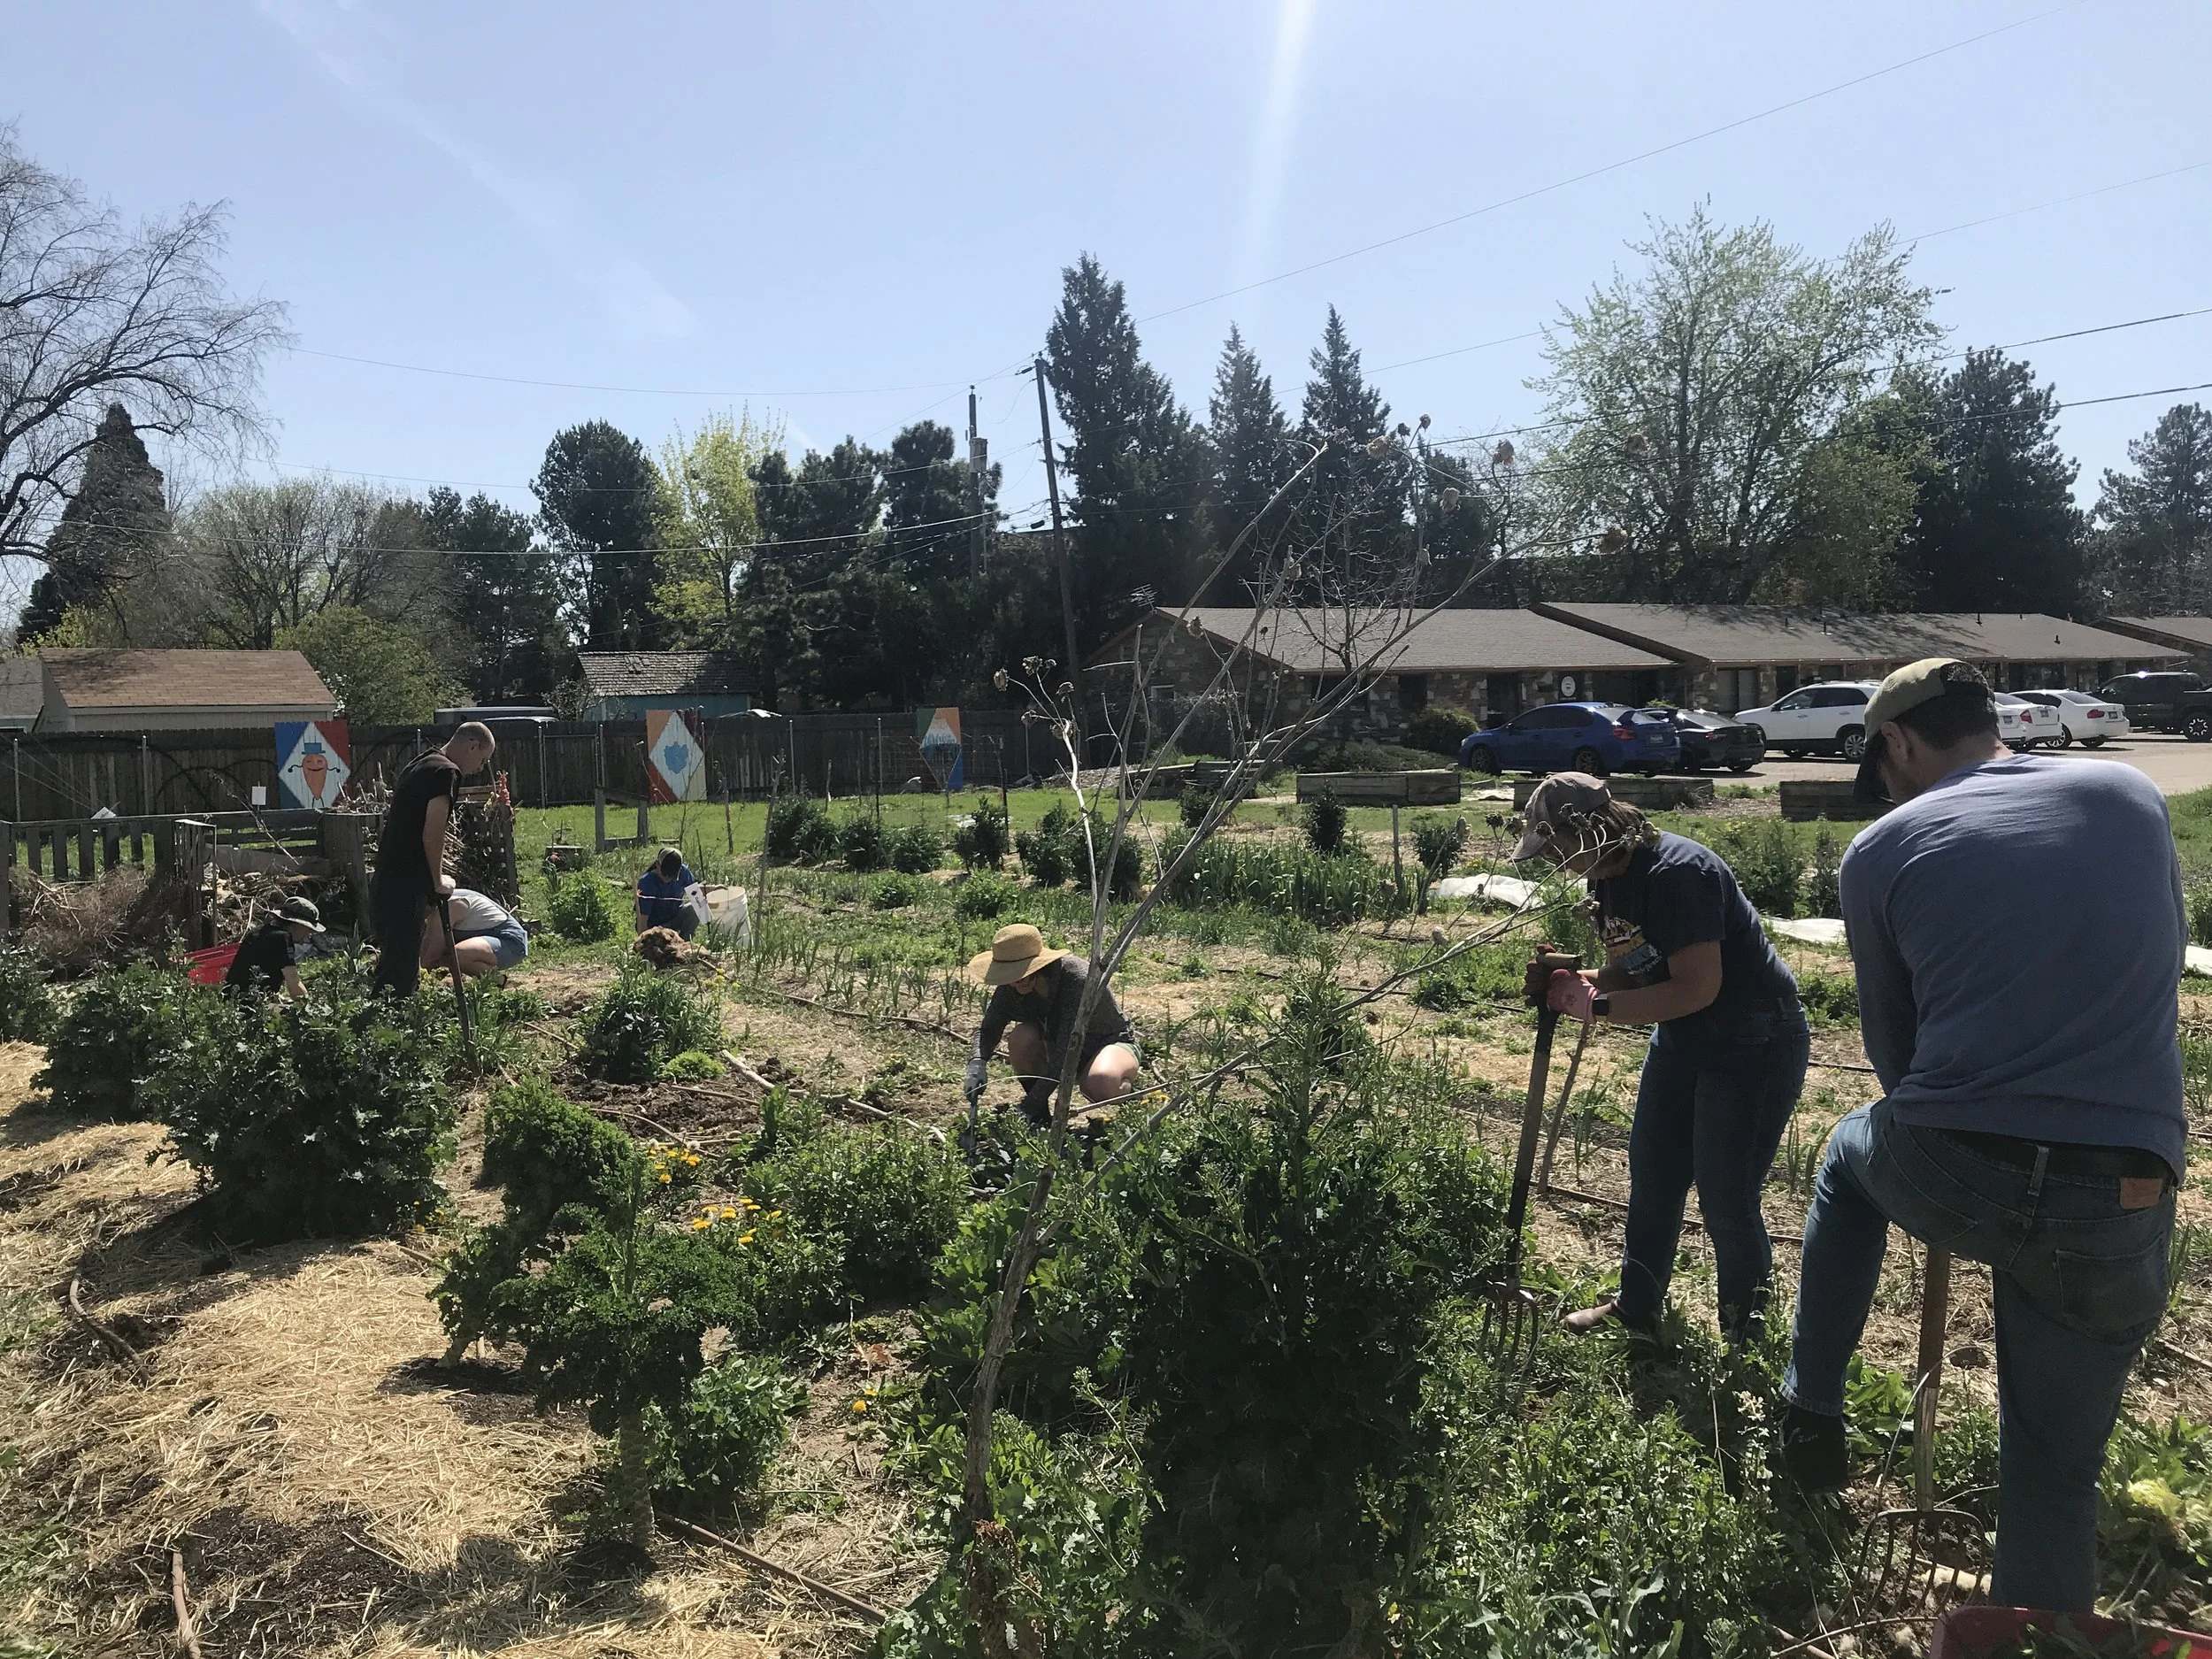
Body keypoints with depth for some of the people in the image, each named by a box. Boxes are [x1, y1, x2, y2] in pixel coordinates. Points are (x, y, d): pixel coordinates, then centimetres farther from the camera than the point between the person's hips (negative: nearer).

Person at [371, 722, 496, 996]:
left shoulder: (418, 765, 19)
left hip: (383, 884, 10)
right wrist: (438, 880, -3)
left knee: (389, 966, 15)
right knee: (402, 975, -7)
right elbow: (432, 834, -17)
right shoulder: (447, 771, -10)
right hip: (405, 891, -9)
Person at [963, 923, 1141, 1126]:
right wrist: (977, 1063, -32)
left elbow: (1069, 1048, -37)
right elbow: (988, 1028, -8)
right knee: (1021, 1037, -26)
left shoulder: (1078, 978, -34)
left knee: (1100, 1083, -40)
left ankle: (1127, 1088, -2)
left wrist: (1032, 1102, -39)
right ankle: (1040, 1117, -7)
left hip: (1113, 1043, -5)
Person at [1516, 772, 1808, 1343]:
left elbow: (1697, 988, -31)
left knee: (1726, 1203, -3)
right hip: (1682, 1040, 9)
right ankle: (1636, 1307, 36)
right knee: (1652, 1178, 17)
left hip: (1755, 1043, -9)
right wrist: (1569, 982, -13)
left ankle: (1747, 1343, 17)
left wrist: (1597, 1006, -26)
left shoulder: (1676, 873, -29)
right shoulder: (1608, 879, 1)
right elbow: (1631, 972, 6)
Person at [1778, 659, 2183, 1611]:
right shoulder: (2132, 796, 9)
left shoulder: (1881, 851, 1)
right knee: (2053, 1479, 18)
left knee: (1853, 1152, 34)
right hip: (2120, 1210, 2)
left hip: (1949, 1176, -2)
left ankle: (1812, 1418, 37)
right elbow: (2162, 963, 23)